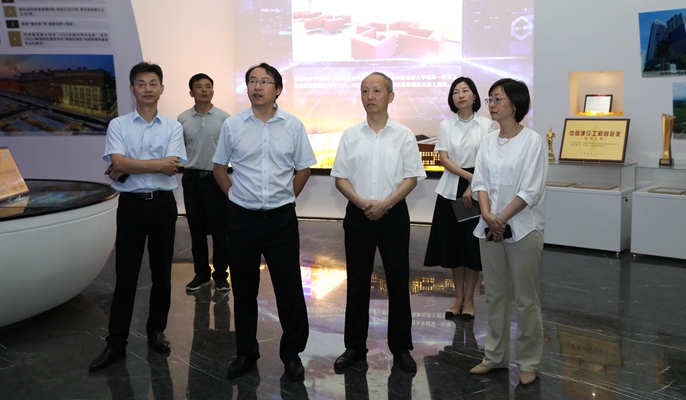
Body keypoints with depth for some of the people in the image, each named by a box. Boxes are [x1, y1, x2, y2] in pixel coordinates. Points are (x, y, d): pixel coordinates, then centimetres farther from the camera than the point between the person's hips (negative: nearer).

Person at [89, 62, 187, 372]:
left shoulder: (172, 127, 2)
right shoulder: (118, 125, 2)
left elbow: (172, 167, -11)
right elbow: (118, 162, -14)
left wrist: (128, 168, -10)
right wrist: (157, 163, -15)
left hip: (163, 204, 1)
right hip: (131, 204, -1)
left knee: (162, 272, 10)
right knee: (125, 275, 3)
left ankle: (156, 331, 26)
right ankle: (116, 343, 12)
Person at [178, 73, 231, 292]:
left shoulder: (224, 118, -3)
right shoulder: (182, 119, 4)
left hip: (217, 178, -2)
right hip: (192, 178, 3)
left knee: (219, 229, 3)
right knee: (196, 229, 10)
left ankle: (220, 274, 15)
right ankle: (201, 273, 22)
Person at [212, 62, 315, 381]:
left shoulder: (293, 125, -1)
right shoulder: (232, 125, 0)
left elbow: (303, 168, 9)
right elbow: (219, 168, 11)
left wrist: (285, 198, 7)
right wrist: (237, 197, 7)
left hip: (281, 218, -1)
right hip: (242, 219, 1)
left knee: (289, 289, 5)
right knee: (243, 289, 12)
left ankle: (292, 353, 22)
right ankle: (245, 352, 28)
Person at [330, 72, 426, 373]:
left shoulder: (403, 135, 0)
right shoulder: (350, 135, 5)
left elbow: (411, 178, -3)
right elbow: (340, 178, 3)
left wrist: (385, 204, -15)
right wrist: (362, 202, -13)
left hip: (393, 213, -1)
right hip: (358, 214, 2)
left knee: (398, 281, 6)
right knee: (357, 281, 8)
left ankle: (401, 347, 20)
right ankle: (354, 346, 21)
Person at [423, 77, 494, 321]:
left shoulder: (486, 125, 0)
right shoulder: (446, 126, 6)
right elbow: (444, 159, -3)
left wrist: (472, 187, -13)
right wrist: (469, 176, -15)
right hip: (450, 189, 2)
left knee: (473, 244, 2)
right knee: (453, 243, 5)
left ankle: (469, 299, 15)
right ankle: (458, 297, 18)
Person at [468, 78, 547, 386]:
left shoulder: (532, 141, -7)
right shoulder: (488, 142, 8)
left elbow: (530, 190, -13)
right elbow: (480, 183, 2)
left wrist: (501, 218, -16)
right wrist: (487, 215, -15)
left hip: (523, 228, -5)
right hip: (489, 229, 5)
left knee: (525, 299, 3)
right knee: (495, 295, 13)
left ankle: (528, 363, 16)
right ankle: (495, 356, 25)